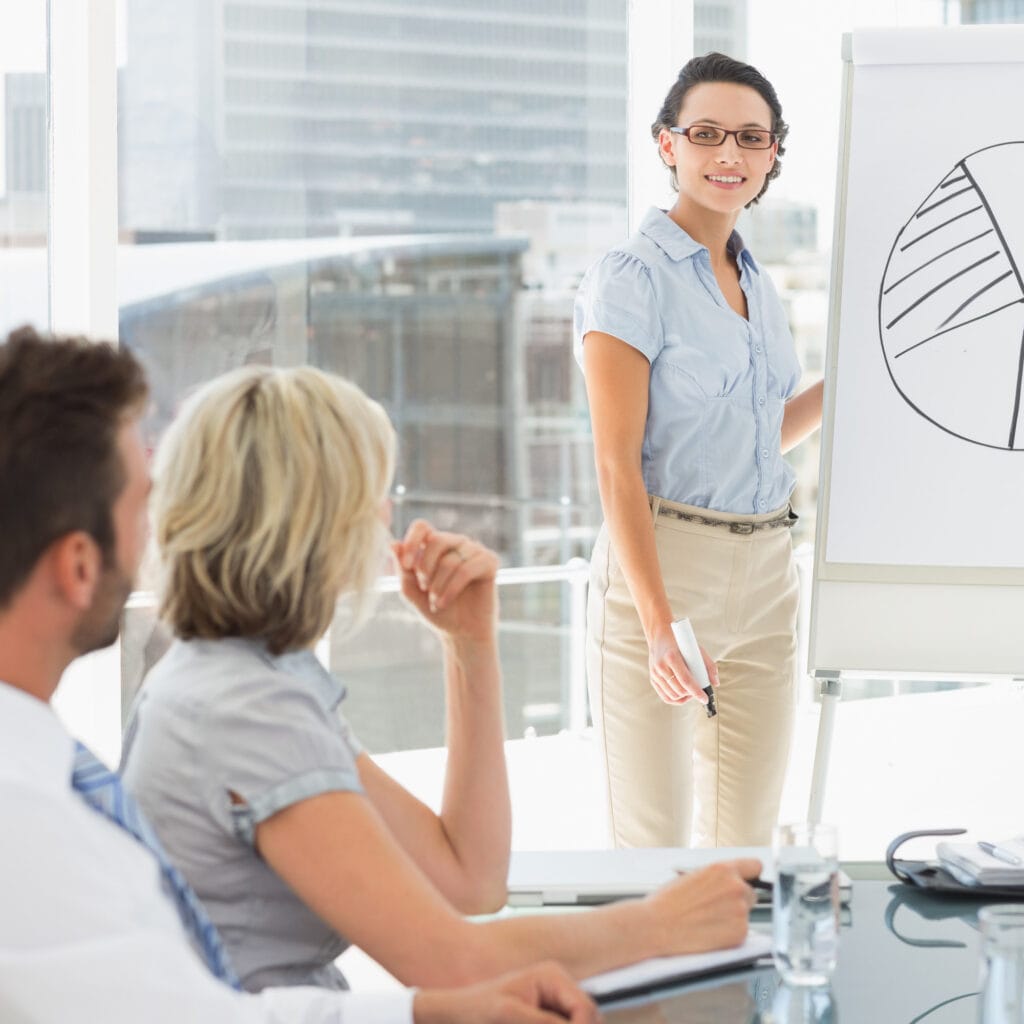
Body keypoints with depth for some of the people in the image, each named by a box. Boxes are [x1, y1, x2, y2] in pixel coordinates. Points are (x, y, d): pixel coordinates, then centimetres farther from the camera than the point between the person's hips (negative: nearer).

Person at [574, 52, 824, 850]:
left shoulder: (756, 281, 13)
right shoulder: (632, 278, -9)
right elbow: (618, 465, -15)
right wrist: (658, 623, -24)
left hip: (767, 574, 7)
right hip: (663, 565, -7)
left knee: (747, 838, 10)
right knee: (654, 843, -4)